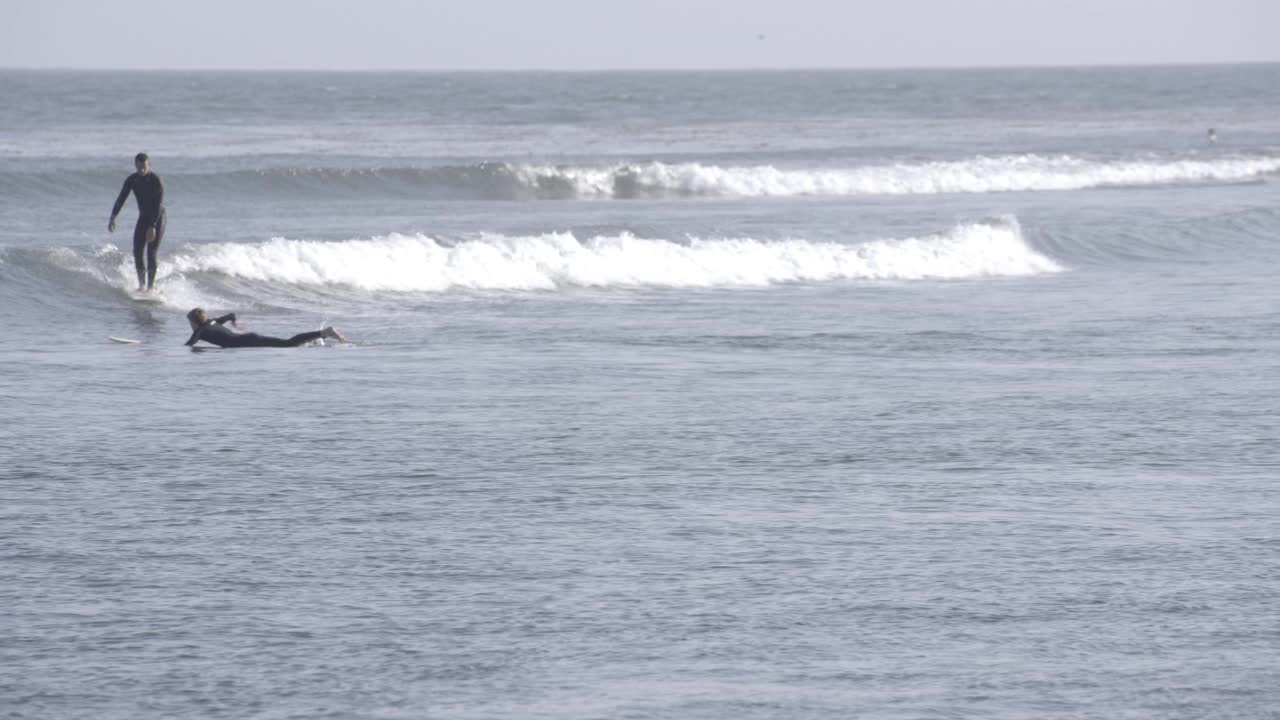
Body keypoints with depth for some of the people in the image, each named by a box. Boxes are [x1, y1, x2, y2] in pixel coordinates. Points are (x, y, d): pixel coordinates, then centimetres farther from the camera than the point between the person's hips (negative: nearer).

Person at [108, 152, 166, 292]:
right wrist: (112, 218, -16)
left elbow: (159, 205, -25)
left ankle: (151, 285, -5)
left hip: (157, 218, -5)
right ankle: (142, 283, 5)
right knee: (137, 252, -6)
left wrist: (153, 226, -33)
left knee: (151, 253, -11)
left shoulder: (156, 181, -21)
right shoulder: (131, 180, -5)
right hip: (143, 217, 5)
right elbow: (121, 199, -4)